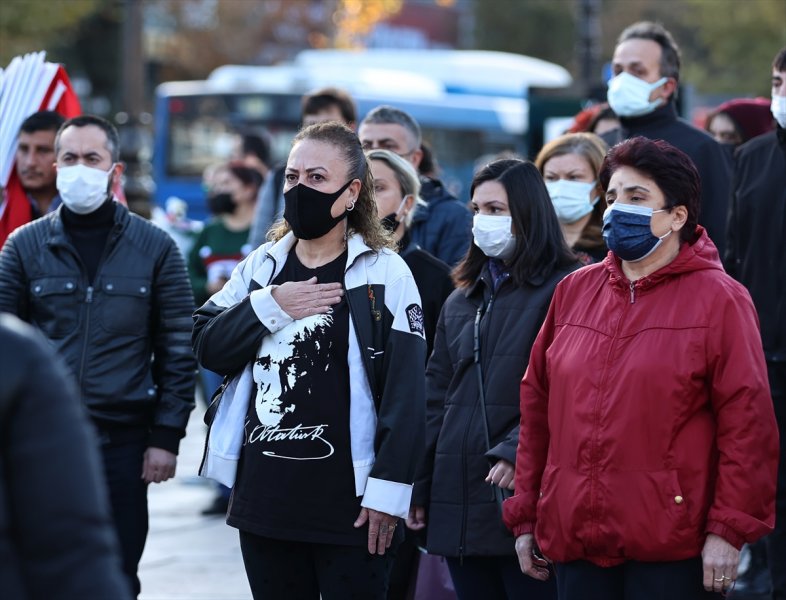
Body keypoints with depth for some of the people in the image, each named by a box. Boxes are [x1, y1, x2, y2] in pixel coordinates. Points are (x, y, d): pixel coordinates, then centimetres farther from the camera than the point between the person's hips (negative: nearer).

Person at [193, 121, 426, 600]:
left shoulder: (384, 273, -6)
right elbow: (208, 347, 4)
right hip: (264, 492, 6)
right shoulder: (262, 265, 12)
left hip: (348, 497, -6)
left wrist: (389, 489, -16)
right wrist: (269, 306, -11)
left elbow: (405, 393, -11)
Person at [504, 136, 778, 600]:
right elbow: (537, 410, 14)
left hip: (671, 548, -4)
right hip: (574, 540, 5)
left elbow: (748, 421, -8)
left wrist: (729, 530, -13)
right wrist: (525, 517, 12)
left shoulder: (718, 299, -1)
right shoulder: (574, 292, 13)